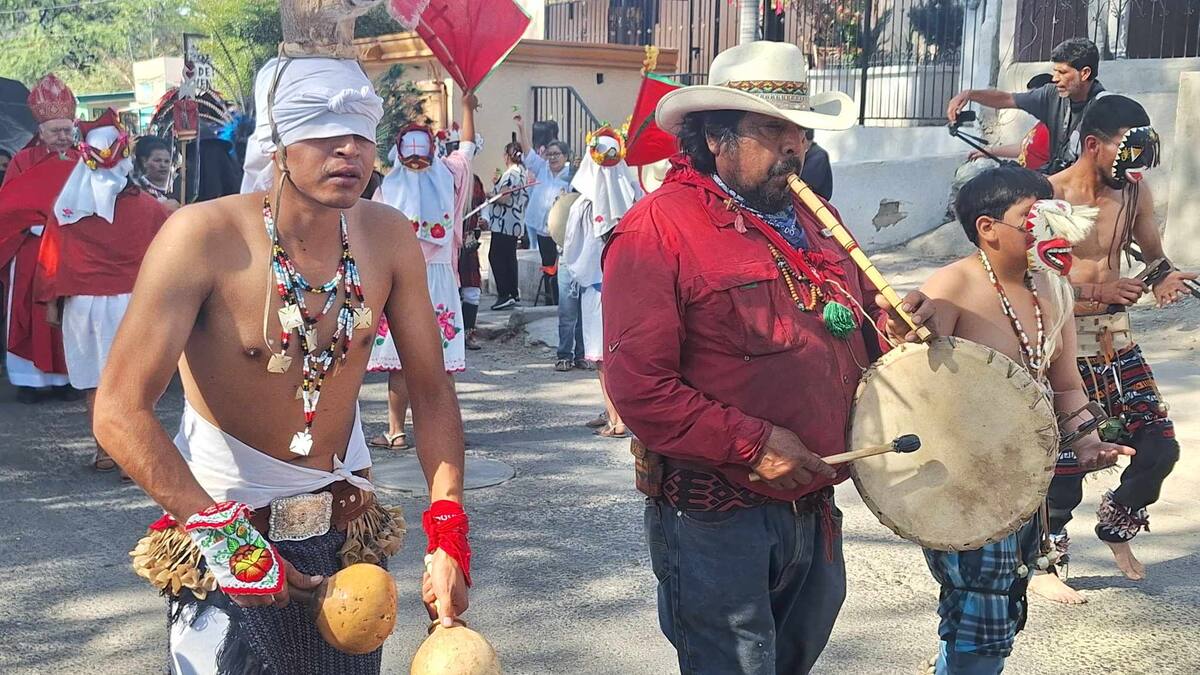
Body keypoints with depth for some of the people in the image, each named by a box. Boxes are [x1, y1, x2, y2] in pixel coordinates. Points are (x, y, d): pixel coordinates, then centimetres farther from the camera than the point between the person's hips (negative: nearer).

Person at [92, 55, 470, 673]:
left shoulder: (388, 236, -9)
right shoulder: (204, 235, -22)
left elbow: (432, 393, -5)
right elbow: (119, 412, -23)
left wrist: (447, 537, -14)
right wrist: (226, 531, -28)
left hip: (348, 523, 4)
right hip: (222, 516, -4)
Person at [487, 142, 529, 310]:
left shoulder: (510, 174, -16)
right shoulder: (523, 172, 13)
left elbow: (503, 198, -23)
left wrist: (489, 195, -3)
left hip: (504, 223, -10)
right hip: (516, 223, 10)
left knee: (496, 256, -7)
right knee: (510, 257, 16)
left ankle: (505, 294, -12)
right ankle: (514, 293, 21)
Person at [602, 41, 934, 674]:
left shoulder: (815, 220, 9)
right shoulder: (658, 228, -15)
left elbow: (857, 330, 21)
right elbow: (638, 386, -21)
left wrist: (893, 324, -2)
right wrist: (753, 444, -21)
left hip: (814, 510, 8)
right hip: (716, 522, -8)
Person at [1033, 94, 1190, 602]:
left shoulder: (1135, 193, 3)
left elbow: (1153, 252, 15)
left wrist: (1165, 279, -8)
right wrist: (1095, 291, -28)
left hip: (1116, 337, 6)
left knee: (1159, 446, 5)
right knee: (1065, 463, 2)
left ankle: (1117, 524, 34)